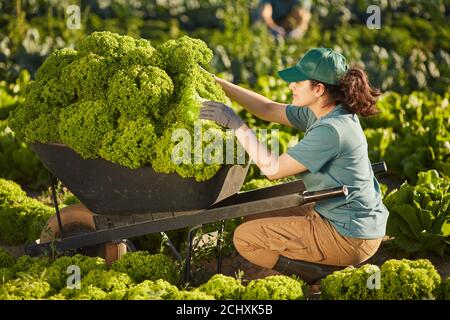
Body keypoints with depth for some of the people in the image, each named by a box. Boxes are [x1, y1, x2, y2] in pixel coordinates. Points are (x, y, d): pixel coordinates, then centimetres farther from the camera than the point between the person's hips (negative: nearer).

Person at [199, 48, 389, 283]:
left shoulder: (331, 130, -26)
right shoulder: (319, 113, 2)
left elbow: (273, 168, -22)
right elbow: (268, 109, 13)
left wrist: (236, 124, -18)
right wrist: (217, 82, 9)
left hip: (349, 237, -10)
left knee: (245, 238, -5)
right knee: (255, 220, 22)